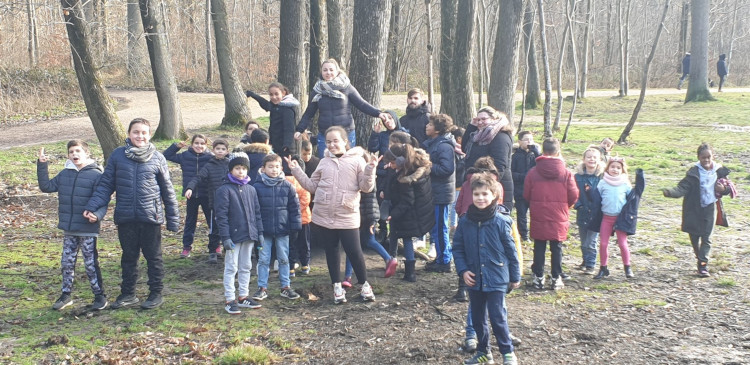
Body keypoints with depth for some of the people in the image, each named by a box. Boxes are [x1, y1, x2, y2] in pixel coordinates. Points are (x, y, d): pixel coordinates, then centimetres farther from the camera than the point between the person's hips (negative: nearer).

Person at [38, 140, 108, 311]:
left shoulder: (96, 175, -10)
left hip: (88, 230, -6)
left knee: (91, 264, 2)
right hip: (68, 230, 6)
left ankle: (100, 295, 13)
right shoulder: (65, 174, 8)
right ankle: (66, 295, 25)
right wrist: (42, 165, 4)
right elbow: (46, 186, 12)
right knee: (67, 263, 12)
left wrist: (97, 215, -31)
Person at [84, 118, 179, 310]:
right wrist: (92, 206, -9)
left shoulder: (157, 158, -1)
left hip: (150, 217, -1)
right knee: (129, 257, 14)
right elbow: (106, 184, 3)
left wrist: (173, 219, 2)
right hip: (125, 217, 2)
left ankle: (156, 293, 21)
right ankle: (128, 294, 26)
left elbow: (168, 191, 3)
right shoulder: (117, 155, 0)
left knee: (153, 257, 9)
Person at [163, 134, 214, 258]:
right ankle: (187, 247, 19)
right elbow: (166, 155, 6)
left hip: (207, 195, -2)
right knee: (190, 221, 11)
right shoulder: (185, 156, 0)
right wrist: (176, 146, -5)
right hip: (191, 195, 2)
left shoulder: (210, 158, -6)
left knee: (212, 220, 9)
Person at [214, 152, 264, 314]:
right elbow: (221, 215, -12)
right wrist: (225, 237, -17)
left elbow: (257, 212, 14)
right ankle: (229, 300, 8)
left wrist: (259, 232, 9)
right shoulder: (224, 190, -9)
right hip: (233, 236, -6)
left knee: (246, 267, 14)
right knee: (231, 268, 1)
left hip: (249, 235, 6)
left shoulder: (251, 190, 9)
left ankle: (243, 296, 25)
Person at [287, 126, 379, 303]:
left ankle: (365, 285, 17)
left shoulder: (357, 160, 0)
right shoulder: (324, 162, 11)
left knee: (354, 251, -4)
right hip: (324, 217, 4)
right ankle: (337, 287, 25)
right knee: (332, 251, 11)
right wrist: (297, 171, 7)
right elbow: (312, 186, 13)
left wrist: (370, 169, -20)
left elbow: (366, 187, -4)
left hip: (347, 217, -4)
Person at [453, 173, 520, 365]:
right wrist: (463, 270, -6)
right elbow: (457, 248, 5)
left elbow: (511, 250, -3)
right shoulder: (465, 222, -3)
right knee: (477, 318, 14)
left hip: (496, 279, -4)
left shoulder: (500, 222, -11)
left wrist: (515, 277, 2)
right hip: (474, 279, 4)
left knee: (497, 317, -4)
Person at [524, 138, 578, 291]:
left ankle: (538, 277, 13)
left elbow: (526, 195, -2)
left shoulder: (533, 172, -7)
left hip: (538, 217, 0)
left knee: (539, 248, 10)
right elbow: (574, 195, -4)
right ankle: (556, 278, 13)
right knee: (557, 248, 9)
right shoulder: (566, 173, -7)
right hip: (559, 219, 0)